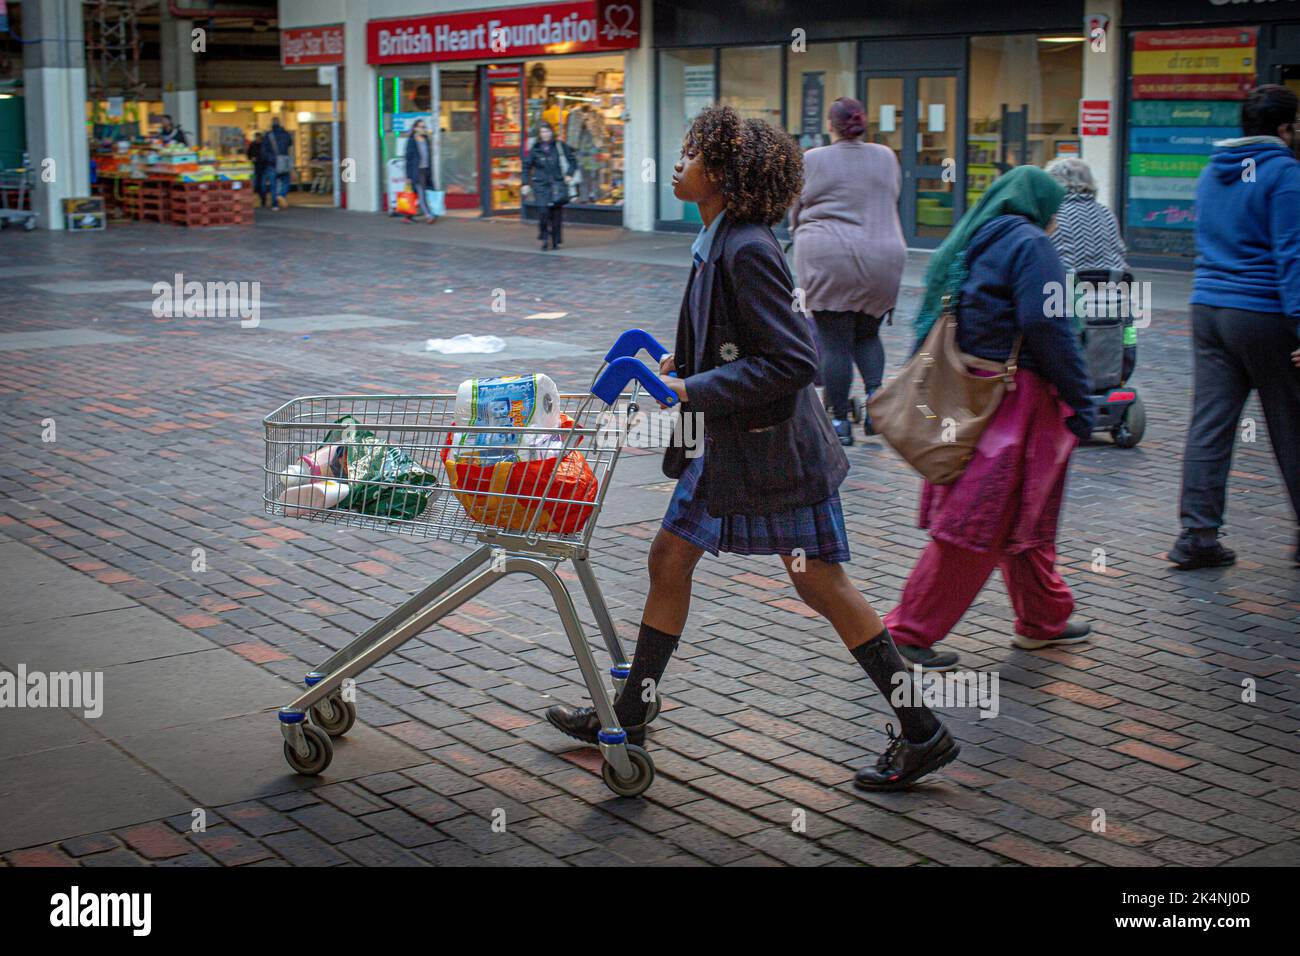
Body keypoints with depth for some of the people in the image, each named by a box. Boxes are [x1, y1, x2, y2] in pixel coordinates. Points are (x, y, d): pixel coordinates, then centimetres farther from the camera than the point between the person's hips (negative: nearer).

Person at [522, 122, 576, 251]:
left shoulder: (560, 146, 3)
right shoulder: (535, 149, 4)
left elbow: (572, 160, 11)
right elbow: (527, 166, 9)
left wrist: (569, 174, -2)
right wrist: (526, 183, 4)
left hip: (557, 183, 0)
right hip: (541, 185, 0)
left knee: (557, 214, -1)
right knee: (543, 212, -12)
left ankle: (556, 241, 9)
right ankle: (544, 237, 6)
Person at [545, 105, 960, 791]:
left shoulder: (748, 250, -22)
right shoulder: (718, 242, 7)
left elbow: (793, 361, -25)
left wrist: (693, 391, -22)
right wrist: (681, 363, 8)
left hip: (775, 446, -10)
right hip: (726, 445, 10)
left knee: (822, 587, -1)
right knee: (669, 561, 13)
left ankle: (923, 734, 11)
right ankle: (630, 715, 26)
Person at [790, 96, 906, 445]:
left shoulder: (812, 160, -1)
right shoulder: (886, 157, 8)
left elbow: (796, 209, 8)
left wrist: (800, 236, 27)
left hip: (827, 258, -3)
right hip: (882, 259, 3)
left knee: (834, 341, 2)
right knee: (867, 334, 20)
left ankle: (840, 421, 5)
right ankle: (875, 395, -1)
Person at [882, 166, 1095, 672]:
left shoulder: (964, 244, 16)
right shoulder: (1029, 243, -9)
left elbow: (929, 323, 15)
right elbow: (1048, 327, -18)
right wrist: (1080, 401, -13)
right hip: (1014, 398, -9)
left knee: (1027, 515, 20)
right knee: (982, 521, -4)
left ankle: (1044, 619, 32)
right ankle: (910, 631, -1)